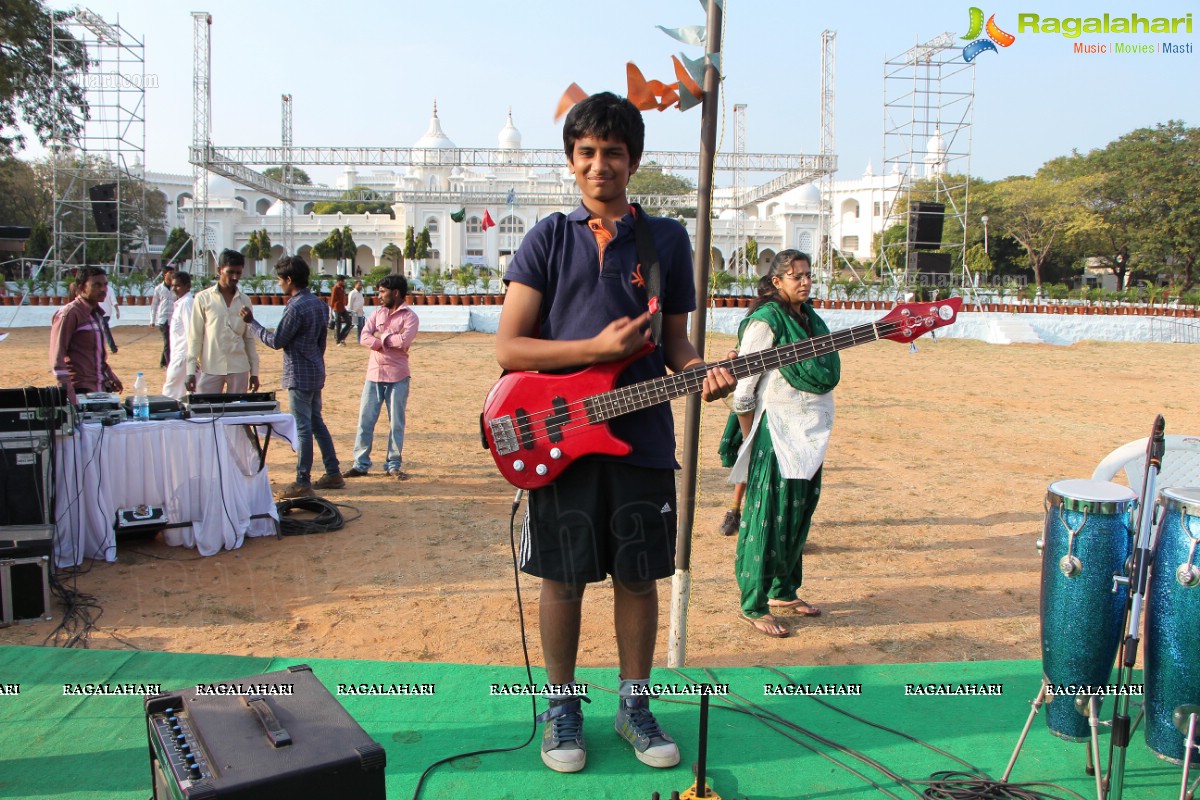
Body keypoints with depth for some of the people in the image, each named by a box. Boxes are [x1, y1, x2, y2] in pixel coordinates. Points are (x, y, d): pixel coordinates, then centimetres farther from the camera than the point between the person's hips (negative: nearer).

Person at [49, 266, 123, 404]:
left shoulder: (96, 313, 15)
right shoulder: (69, 314, -10)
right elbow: (57, 356, -15)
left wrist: (111, 377, 21)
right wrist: (68, 391, -22)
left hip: (100, 388, 8)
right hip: (80, 390, -8)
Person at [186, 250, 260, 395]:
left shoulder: (244, 301, 8)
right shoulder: (203, 298, 1)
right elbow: (195, 337, 1)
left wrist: (254, 372, 9)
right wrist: (191, 371, -4)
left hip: (239, 368, 2)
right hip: (210, 369, -2)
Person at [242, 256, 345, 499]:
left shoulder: (296, 308, -19)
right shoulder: (318, 303, 8)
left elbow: (276, 341, -13)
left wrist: (251, 322, -4)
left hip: (300, 376, -9)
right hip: (316, 373, 9)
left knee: (303, 428, -4)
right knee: (316, 422, 16)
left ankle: (302, 484, 2)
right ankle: (333, 473, 21)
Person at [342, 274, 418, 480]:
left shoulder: (409, 316, -2)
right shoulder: (378, 312, 12)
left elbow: (404, 340, -19)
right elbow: (365, 338, -2)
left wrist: (381, 335, -6)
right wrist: (391, 343, -13)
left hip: (397, 376, -4)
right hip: (374, 373, 4)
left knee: (396, 422, 3)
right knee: (365, 419, 4)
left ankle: (394, 465, 12)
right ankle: (361, 464, 11)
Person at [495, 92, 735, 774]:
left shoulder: (668, 239, 8)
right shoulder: (549, 238, 3)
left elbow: (675, 340, 12)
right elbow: (508, 347, -4)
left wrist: (700, 374, -11)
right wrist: (600, 348, -15)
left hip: (643, 437, 2)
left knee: (639, 577, 10)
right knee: (564, 578, 7)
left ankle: (635, 705, 28)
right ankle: (563, 706, 27)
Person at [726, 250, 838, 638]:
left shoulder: (811, 319, 13)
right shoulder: (766, 320, -12)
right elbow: (743, 389, -13)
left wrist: (816, 431, 16)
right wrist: (751, 440, -9)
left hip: (810, 434, 8)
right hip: (776, 435, -8)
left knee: (798, 514, 14)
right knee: (767, 517, -4)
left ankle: (784, 591, 28)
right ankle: (753, 605, 5)